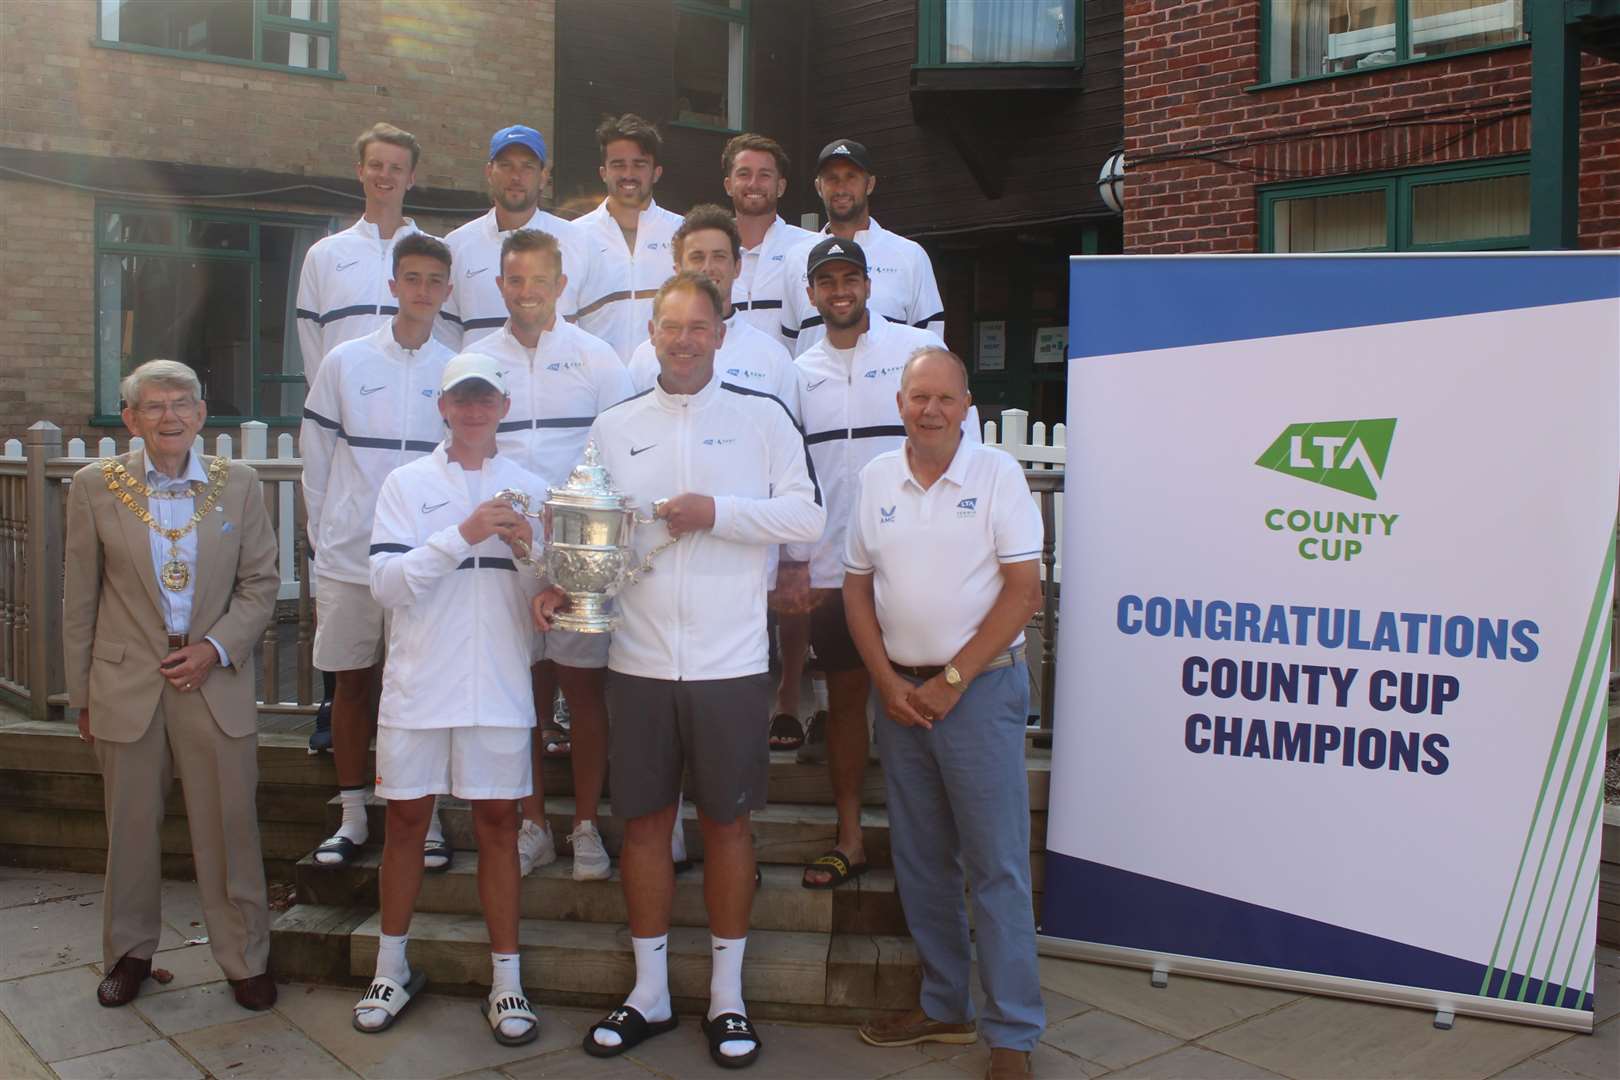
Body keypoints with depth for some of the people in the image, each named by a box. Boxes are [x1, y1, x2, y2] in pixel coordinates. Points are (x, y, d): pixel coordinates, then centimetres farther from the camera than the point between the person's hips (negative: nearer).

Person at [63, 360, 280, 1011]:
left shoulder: (237, 485, 2)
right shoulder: (96, 486, 1)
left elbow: (261, 582, 4)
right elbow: (79, 599, 4)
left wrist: (216, 648, -10)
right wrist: (81, 696, 4)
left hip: (216, 683, 0)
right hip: (126, 686, 0)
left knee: (229, 829, 4)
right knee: (130, 829, 12)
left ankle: (245, 958, 19)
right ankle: (129, 953, 31)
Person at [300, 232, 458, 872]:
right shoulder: (346, 363, 4)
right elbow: (317, 458, 7)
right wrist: (323, 538, 5)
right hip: (348, 555, 0)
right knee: (352, 679, 8)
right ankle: (352, 815, 20)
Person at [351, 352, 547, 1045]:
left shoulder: (527, 488, 7)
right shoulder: (408, 483, 3)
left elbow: (542, 601, 7)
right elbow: (386, 583, -9)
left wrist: (527, 551, -13)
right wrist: (463, 534, -19)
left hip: (499, 688, 1)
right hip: (418, 684, 0)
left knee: (498, 824, 5)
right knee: (406, 821, 9)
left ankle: (506, 981, 14)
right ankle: (392, 970, 25)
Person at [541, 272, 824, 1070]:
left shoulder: (761, 416, 1)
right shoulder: (613, 427, 9)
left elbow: (807, 515, -4)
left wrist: (716, 512, -14)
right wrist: (562, 585, -7)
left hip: (730, 662, -2)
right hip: (639, 662, 3)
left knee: (727, 823, 7)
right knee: (643, 822, 9)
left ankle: (727, 995, 22)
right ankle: (649, 993, 25)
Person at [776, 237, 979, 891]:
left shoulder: (919, 349, 0)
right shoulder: (801, 372, 11)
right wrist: (793, 561, 5)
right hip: (833, 567, 3)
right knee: (845, 699, 9)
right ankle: (849, 841, 19)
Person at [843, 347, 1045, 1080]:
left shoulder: (997, 474, -5)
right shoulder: (876, 478, 6)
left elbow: (1023, 589, -9)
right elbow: (858, 588, 10)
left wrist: (951, 681, -12)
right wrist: (887, 683, -2)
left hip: (979, 689, -4)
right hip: (898, 691, 5)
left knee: (996, 867, -2)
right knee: (920, 862, 13)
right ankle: (944, 1006, 28)